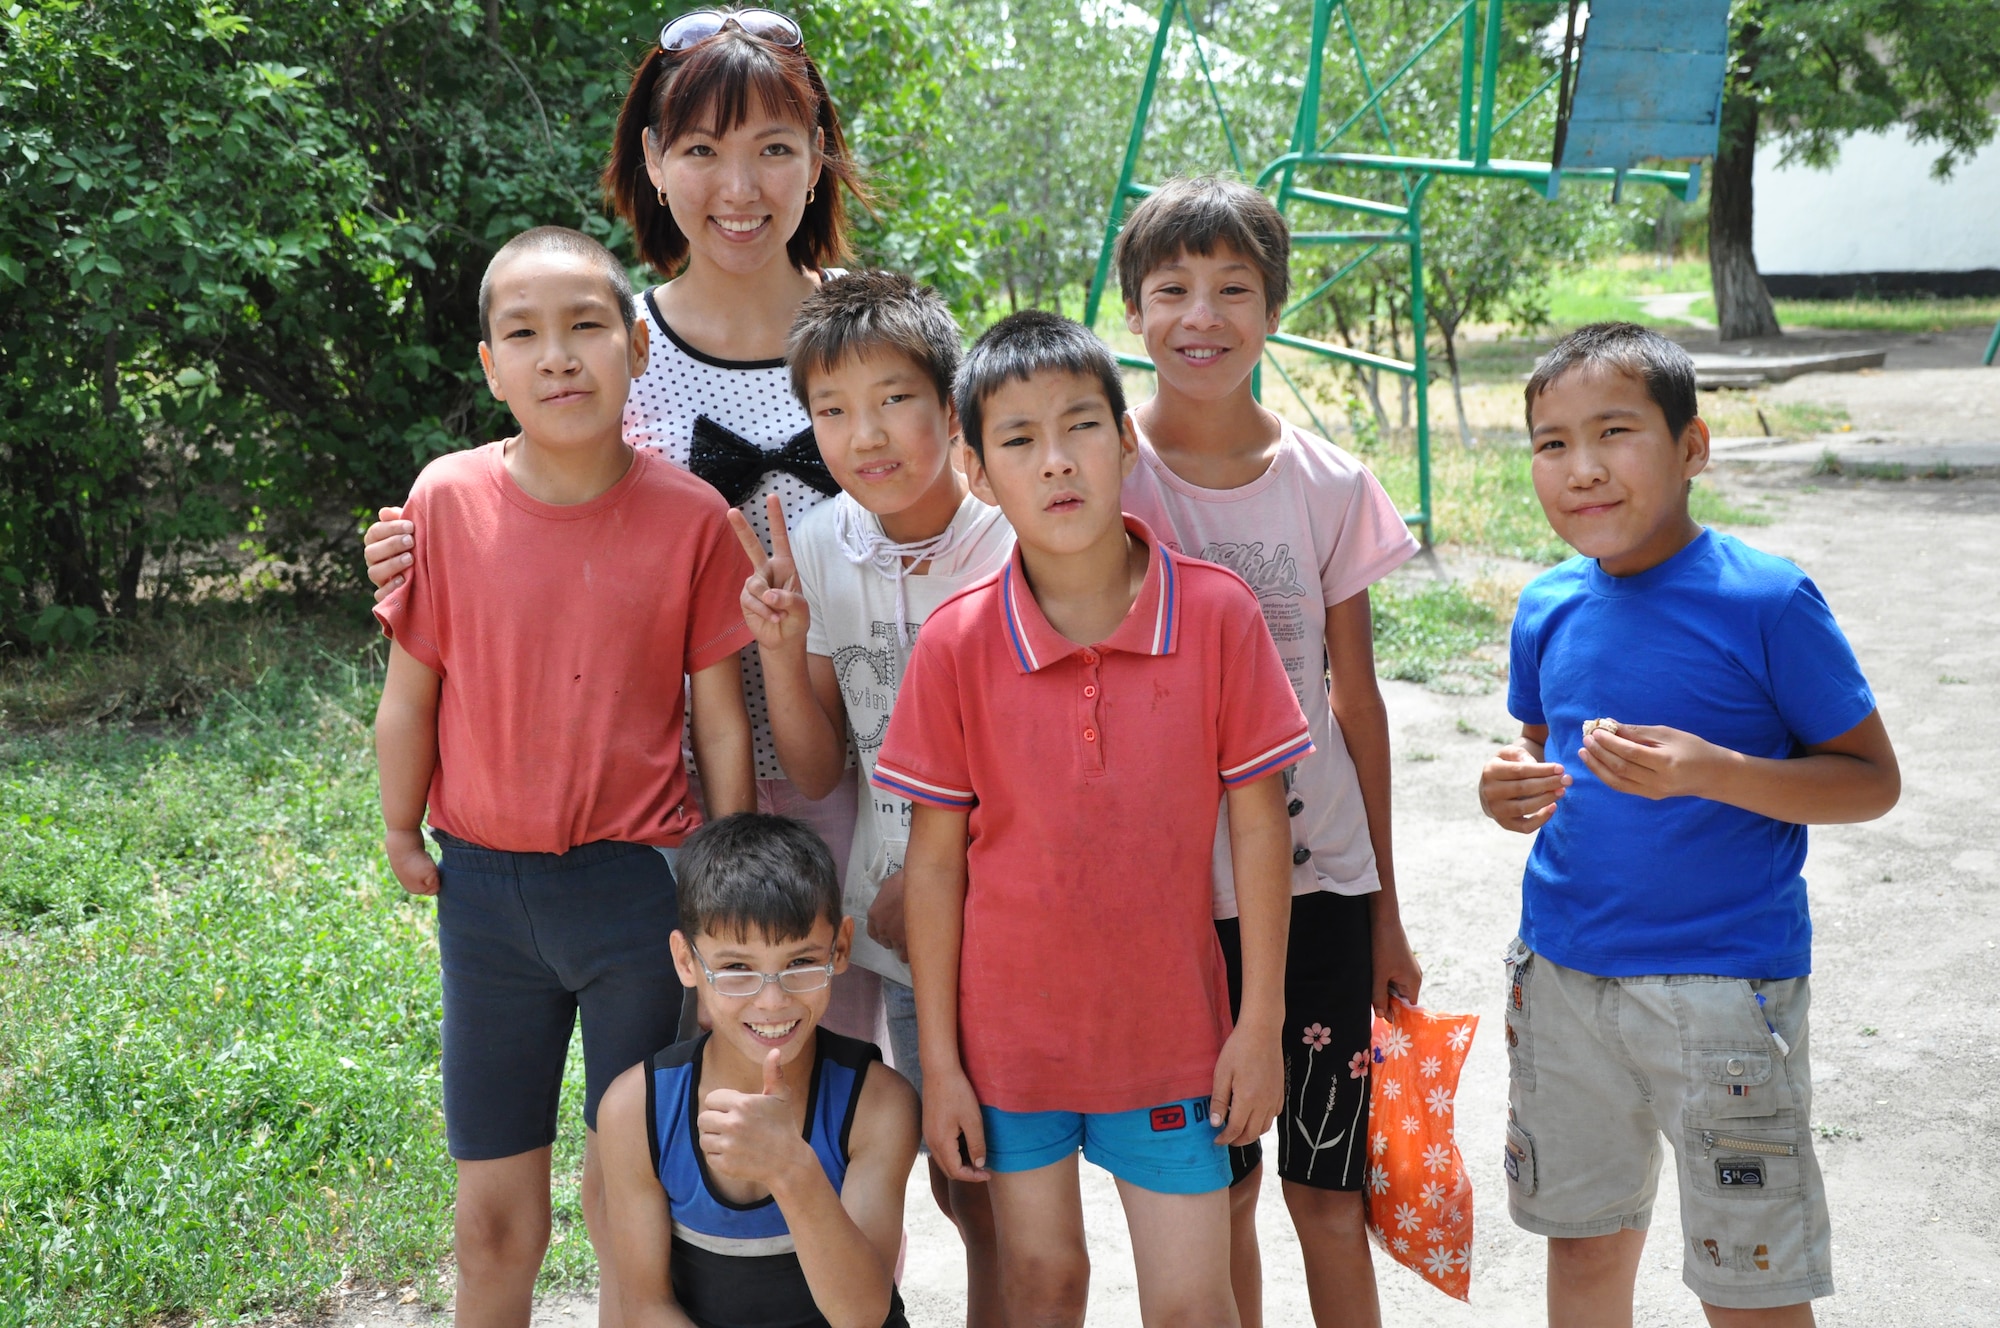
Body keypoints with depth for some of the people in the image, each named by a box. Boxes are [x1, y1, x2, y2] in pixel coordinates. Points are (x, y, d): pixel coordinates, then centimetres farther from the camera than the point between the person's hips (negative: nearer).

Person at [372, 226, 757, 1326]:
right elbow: (411, 693, 3)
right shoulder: (447, 500, -7)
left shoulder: (690, 516, -9)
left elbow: (720, 717, -1)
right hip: (486, 884, 1)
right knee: (493, 1212, 12)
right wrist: (402, 838, 10)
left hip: (637, 882, -1)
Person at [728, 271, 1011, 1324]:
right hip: (896, 924, 3)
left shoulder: (1016, 548, -16)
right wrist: (779, 646, -16)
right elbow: (816, 775, 0)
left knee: (1001, 1191, 9)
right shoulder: (815, 550, -4)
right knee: (956, 1182, 16)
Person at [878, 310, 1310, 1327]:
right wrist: (939, 1060, -3)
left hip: (1170, 1026, 0)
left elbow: (1257, 825, -4)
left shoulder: (1216, 613, -10)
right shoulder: (957, 642, -10)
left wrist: (1261, 1023, -4)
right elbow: (934, 858, -5)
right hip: (1010, 1031, 1)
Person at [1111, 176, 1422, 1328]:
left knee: (1329, 1191, 7)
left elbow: (1356, 697, 5)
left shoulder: (1327, 484, -2)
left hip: (1319, 881, 1)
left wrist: (1386, 908, 8)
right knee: (1217, 1188, 10)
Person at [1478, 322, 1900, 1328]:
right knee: (1584, 1242, 19)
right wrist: (1510, 793, -7)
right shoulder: (1547, 610, 2)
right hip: (1561, 970, 5)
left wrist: (1711, 771, -26)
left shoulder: (1766, 603, -14)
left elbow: (1872, 781, -11)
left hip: (1724, 982, -5)